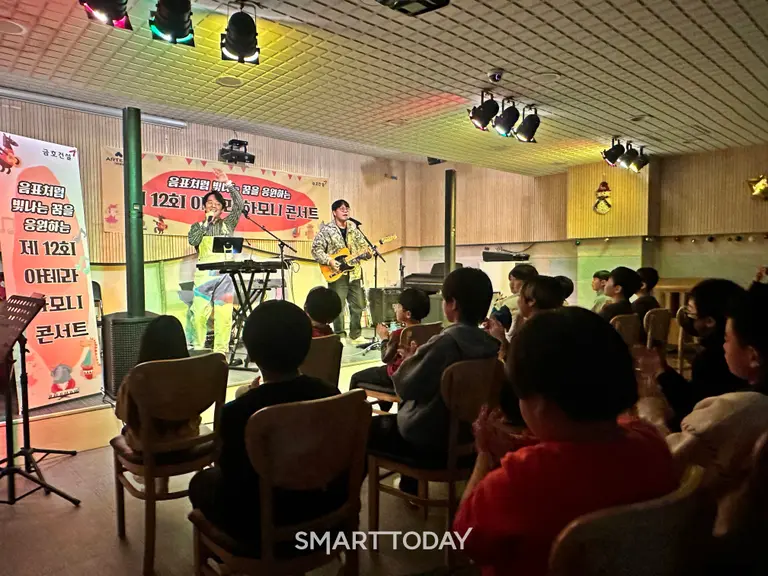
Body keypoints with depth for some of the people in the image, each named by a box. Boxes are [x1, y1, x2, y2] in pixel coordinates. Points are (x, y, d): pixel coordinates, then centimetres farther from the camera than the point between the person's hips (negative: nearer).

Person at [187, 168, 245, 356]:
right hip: (204, 274, 0)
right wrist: (207, 222, -4)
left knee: (223, 315, -4)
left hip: (225, 274, 0)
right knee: (199, 313, -4)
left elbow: (239, 204, 3)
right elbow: (193, 241, -6)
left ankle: (220, 352, 1)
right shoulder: (197, 226, 14)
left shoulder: (228, 223, 14)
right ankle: (198, 349, 8)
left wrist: (228, 183, 0)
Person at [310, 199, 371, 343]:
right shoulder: (326, 229, -6)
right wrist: (329, 261, -18)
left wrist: (367, 253, -8)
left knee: (358, 305, 10)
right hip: (337, 274, -5)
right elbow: (316, 249, -8)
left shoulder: (354, 228, 10)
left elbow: (363, 245, 13)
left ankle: (355, 335, 23)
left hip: (354, 273, 5)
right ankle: (339, 336, 13)